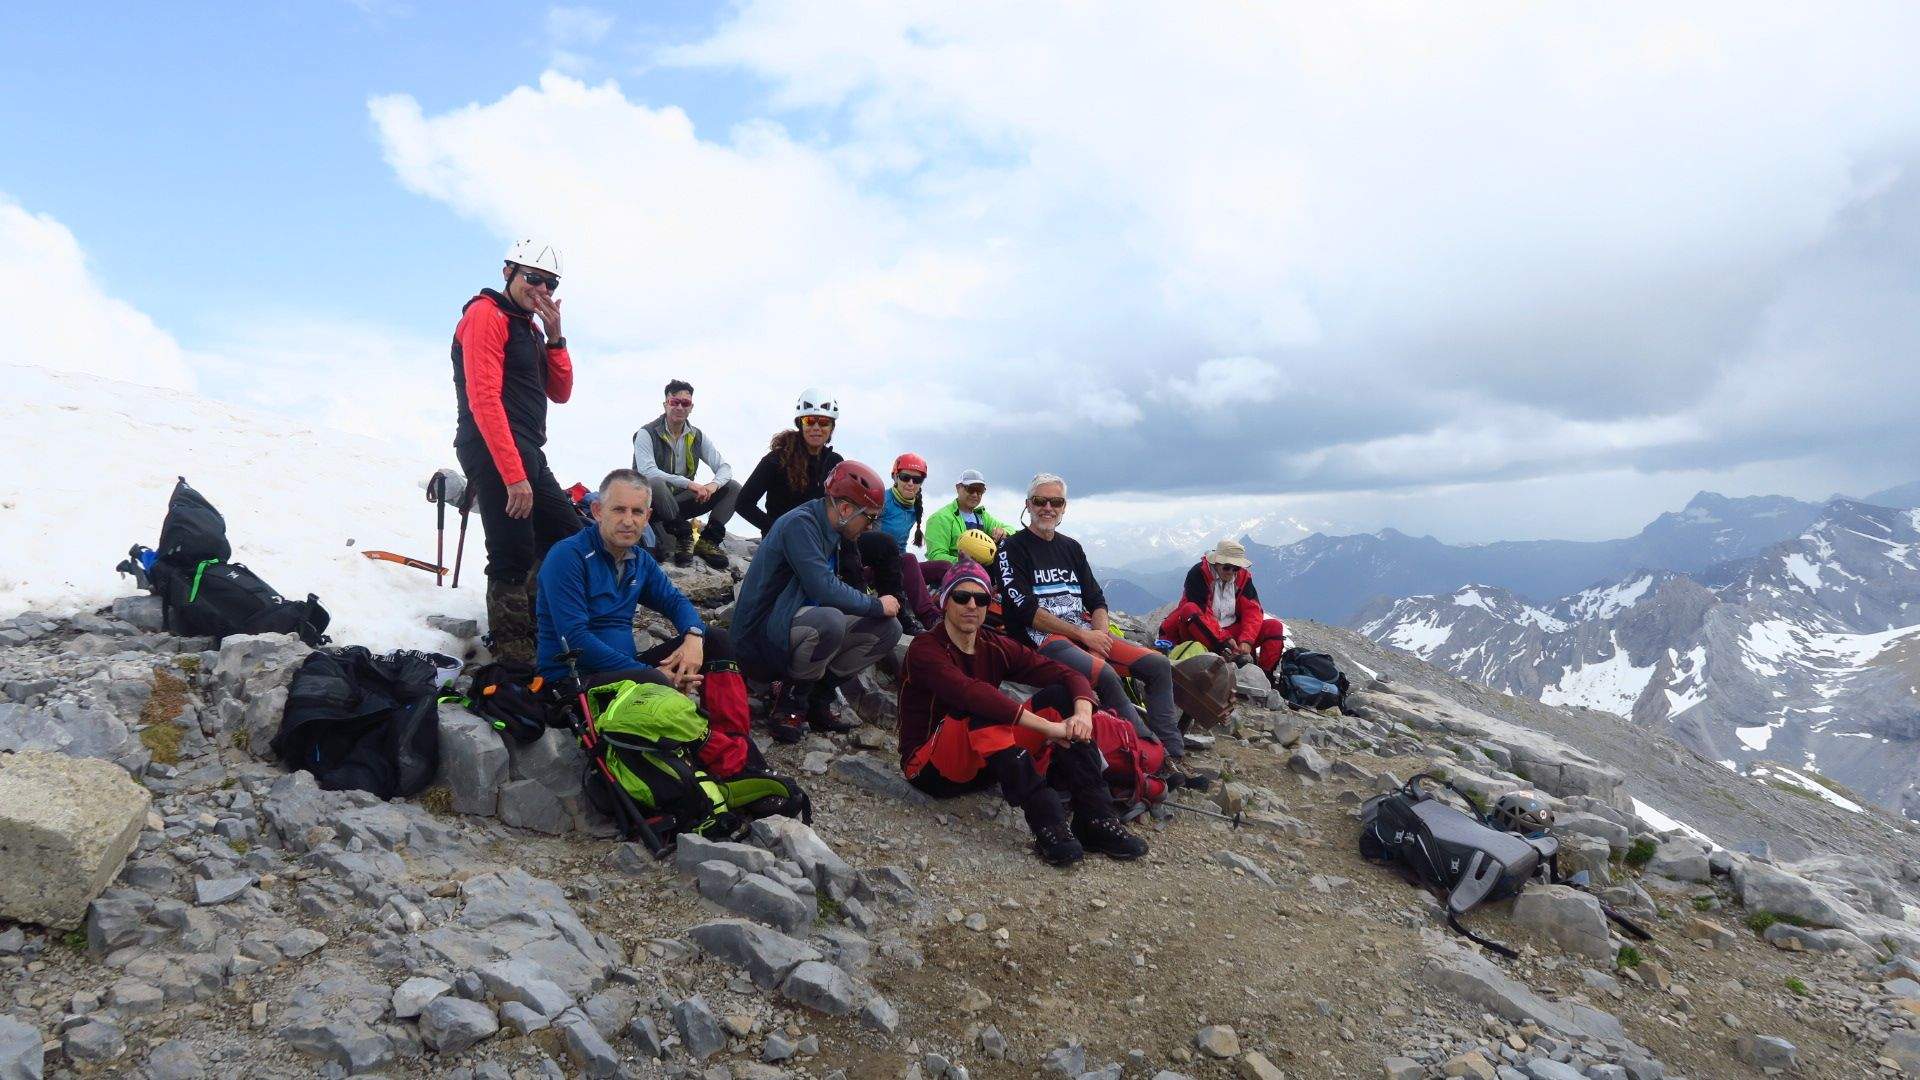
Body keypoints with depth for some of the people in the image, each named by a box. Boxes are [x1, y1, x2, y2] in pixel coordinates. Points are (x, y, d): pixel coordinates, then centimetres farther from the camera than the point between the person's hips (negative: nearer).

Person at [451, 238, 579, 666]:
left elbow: (560, 394, 15)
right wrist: (514, 475, -23)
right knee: (513, 560, -10)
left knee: (569, 541, 14)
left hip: (528, 454, 10)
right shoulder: (486, 315, -6)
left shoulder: (530, 327, 21)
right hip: (495, 454, -10)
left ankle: (530, 628, 22)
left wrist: (554, 336, 1)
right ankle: (513, 656, -3)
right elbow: (484, 399, -17)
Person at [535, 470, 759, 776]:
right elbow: (576, 640, -22)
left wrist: (693, 637, -11)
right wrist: (652, 673, -24)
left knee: (715, 640, 0)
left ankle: (738, 742, -16)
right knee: (653, 683, -37)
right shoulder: (568, 556, -14)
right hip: (574, 678, -8)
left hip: (626, 667, 9)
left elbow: (675, 601, 15)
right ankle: (726, 758, -23)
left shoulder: (639, 560, 10)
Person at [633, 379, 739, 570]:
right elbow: (647, 471, -25)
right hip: (651, 503, -5)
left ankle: (708, 540, -13)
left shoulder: (697, 436, 6)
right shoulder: (647, 434, -10)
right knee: (654, 483, -40)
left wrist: (714, 485, -24)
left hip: (679, 502, 5)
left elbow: (724, 467, 1)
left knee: (733, 487, -7)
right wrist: (689, 484, -34)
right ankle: (683, 538, -25)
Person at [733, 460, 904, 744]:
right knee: (829, 620, -38)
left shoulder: (829, 530, 10)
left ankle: (818, 699, 1)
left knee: (887, 628, -1)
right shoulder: (799, 523, -18)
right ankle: (792, 702, -14)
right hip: (762, 633, -9)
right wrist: (876, 605, -15)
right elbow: (823, 588, -26)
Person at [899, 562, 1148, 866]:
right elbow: (970, 692, -35)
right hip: (931, 769, -6)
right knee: (985, 709, -34)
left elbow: (1070, 675, -5)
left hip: (989, 764, 6)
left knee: (1059, 696, -10)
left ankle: (1094, 818, -20)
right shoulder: (925, 649, -14)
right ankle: (1046, 823, -39)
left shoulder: (996, 647, 5)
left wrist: (1083, 713, -28)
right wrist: (1048, 727, -39)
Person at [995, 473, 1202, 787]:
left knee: (1158, 665, -7)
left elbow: (1096, 600, 17)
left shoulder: (1071, 547, 20)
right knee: (1105, 674, -32)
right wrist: (1083, 635, -13)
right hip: (1042, 638, -7)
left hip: (1087, 633, 7)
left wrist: (1100, 633, -6)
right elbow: (1026, 611, -11)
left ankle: (1173, 758, -8)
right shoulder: (1013, 548, -1)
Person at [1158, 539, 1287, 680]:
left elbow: (1252, 612, -6)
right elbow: (1201, 613, -21)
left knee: (1275, 627, -11)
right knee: (1189, 610, -36)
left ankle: (1264, 674, -28)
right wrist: (1225, 639, -30)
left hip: (1231, 632, 5)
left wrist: (1246, 641, -23)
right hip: (1198, 632, -5)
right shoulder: (1198, 574, -11)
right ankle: (1227, 654, -47)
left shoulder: (1243, 577, 5)